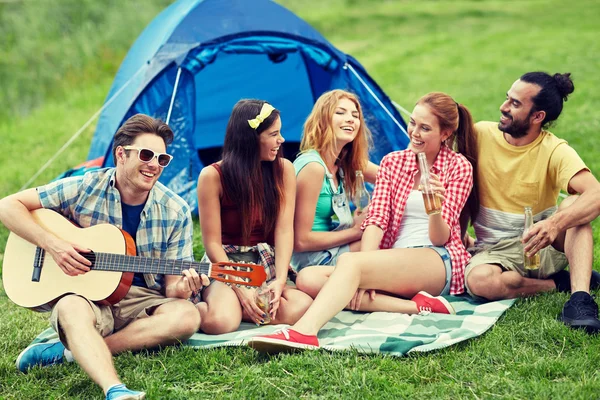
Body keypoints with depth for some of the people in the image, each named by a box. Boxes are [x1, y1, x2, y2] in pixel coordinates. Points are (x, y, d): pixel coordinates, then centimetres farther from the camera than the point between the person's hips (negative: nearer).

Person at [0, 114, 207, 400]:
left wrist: (182, 287, -25)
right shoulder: (84, 188, -7)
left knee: (186, 316, -30)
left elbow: (171, 286, 1)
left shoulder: (176, 212, -2)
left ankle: (70, 351, -28)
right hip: (86, 295, -2)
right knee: (72, 307, -37)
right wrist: (52, 244, -17)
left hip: (139, 300, 2)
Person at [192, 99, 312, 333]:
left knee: (302, 307, -29)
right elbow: (212, 242, -9)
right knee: (219, 321, -36)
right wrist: (240, 289, -20)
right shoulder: (213, 176, -10)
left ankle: (232, 307, -10)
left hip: (267, 264, 4)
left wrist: (280, 280, -20)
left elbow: (284, 230, -5)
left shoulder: (283, 170, 0)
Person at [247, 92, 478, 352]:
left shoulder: (458, 166, 3)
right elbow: (376, 220, 3)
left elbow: (439, 238, -4)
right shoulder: (392, 162, 16)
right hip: (392, 262, 6)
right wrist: (363, 277, -14)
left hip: (440, 261, -6)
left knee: (349, 261, -32)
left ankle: (304, 331, -56)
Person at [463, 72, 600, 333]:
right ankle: (560, 283, -12)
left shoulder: (555, 151, -12)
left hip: (542, 247, -1)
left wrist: (555, 223, -45)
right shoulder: (480, 135, -5)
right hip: (495, 251, 1)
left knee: (576, 204, -28)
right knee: (478, 280, -34)